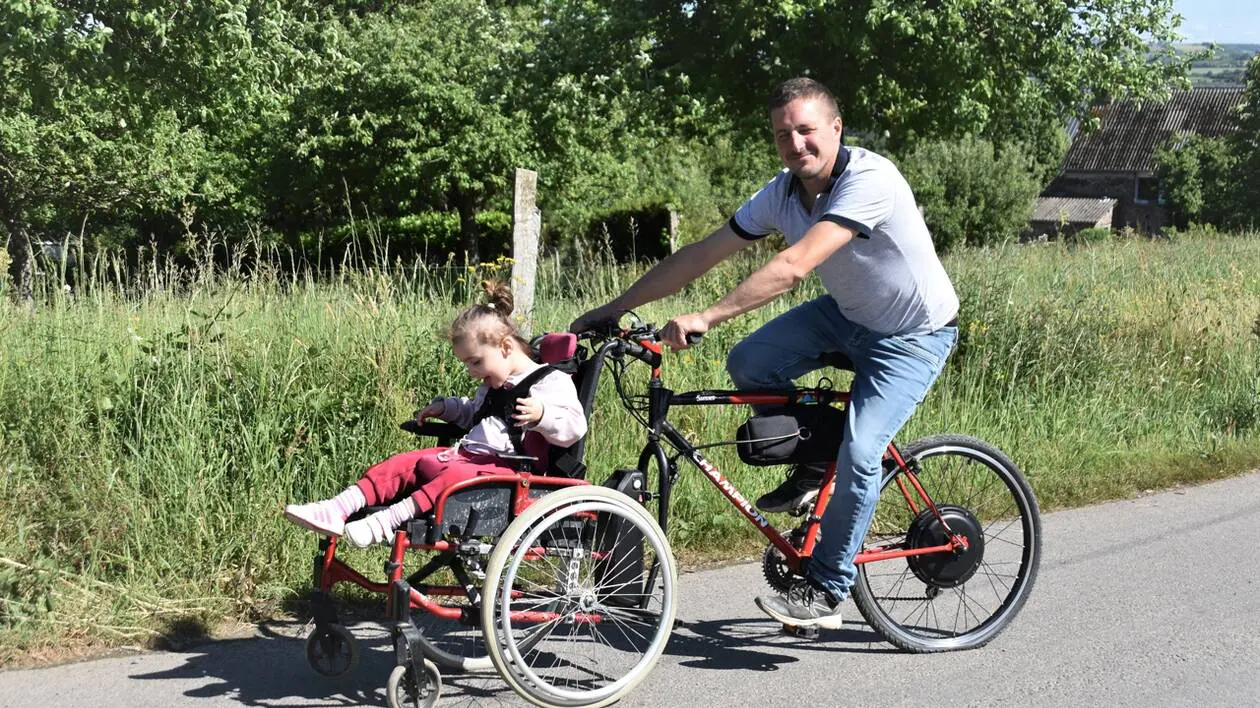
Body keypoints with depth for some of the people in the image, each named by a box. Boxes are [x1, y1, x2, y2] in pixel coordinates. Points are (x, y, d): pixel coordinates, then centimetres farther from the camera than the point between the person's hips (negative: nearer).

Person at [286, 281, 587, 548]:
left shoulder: (551, 382, -4)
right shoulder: (494, 386, 25)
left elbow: (574, 427, -14)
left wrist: (541, 415, -31)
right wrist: (444, 407, 29)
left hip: (506, 467, -9)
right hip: (468, 453, 9)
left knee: (454, 475, -36)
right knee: (402, 464, -9)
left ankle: (388, 521, -49)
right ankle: (338, 509, -23)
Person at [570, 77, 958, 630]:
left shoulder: (869, 179, -31)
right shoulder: (782, 192, -9)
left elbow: (794, 266, -41)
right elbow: (700, 256, -7)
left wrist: (706, 318, -44)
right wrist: (613, 308, -9)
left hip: (912, 337, -7)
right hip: (846, 314, 7)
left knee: (858, 454, -19)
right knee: (747, 365, -12)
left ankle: (825, 594, -2)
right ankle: (813, 467, 11)